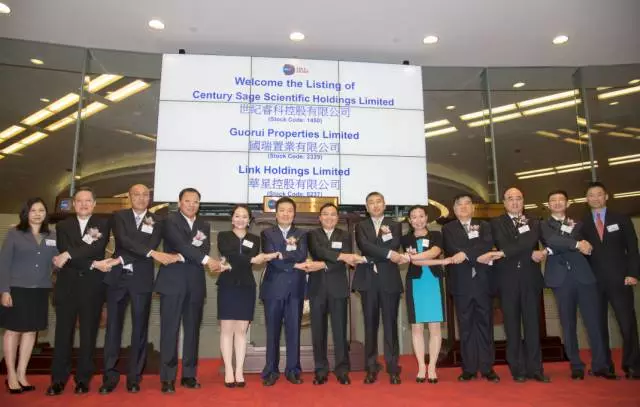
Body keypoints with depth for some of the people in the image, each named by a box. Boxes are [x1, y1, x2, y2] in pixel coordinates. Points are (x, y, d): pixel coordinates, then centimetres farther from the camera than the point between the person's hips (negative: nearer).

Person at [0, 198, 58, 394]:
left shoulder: (52, 237, 8)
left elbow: (56, 262, 10)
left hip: (40, 291, 3)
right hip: (17, 289, -3)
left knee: (31, 331, 8)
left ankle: (21, 373, 20)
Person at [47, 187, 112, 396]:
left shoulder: (103, 224, 5)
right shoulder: (63, 225, 9)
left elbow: (98, 247, -13)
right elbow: (63, 253, -5)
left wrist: (68, 254, -21)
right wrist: (93, 264, -16)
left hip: (93, 286, -1)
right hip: (67, 285, 1)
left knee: (89, 334, 5)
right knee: (63, 333, 5)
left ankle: (83, 378, 15)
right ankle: (58, 379, 15)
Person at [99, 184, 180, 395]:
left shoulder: (156, 221, 7)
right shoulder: (119, 216, 5)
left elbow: (152, 246, -8)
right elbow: (124, 240, -13)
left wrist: (121, 260, -15)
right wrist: (152, 253, -24)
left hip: (141, 280, 0)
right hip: (117, 277, 0)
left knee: (140, 329, 4)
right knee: (113, 326, 4)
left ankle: (134, 377, 14)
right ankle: (110, 376, 15)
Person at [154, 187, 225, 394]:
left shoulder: (204, 225, 15)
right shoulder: (170, 220, -1)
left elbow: (205, 249, 1)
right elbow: (180, 244, -16)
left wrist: (182, 256, -16)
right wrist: (206, 260, -24)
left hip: (195, 283, 4)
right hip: (173, 281, -4)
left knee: (192, 329, 8)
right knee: (170, 329, -1)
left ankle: (189, 374, 17)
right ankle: (167, 377, 7)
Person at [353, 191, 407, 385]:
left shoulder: (394, 226, 10)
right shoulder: (361, 226, 9)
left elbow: (395, 247, -6)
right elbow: (365, 246, -9)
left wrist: (374, 256, -13)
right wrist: (388, 253, -18)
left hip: (389, 280, 0)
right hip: (368, 280, 1)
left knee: (390, 324, 2)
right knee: (370, 324, 5)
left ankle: (393, 369, 9)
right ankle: (371, 369, 12)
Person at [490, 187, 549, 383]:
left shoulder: (533, 223, 12)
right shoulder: (496, 223, 7)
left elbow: (532, 241, -8)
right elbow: (504, 245, -8)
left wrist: (506, 253, -16)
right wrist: (530, 254, -8)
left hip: (530, 279, 2)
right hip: (508, 280, -2)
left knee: (532, 324, 4)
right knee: (512, 325, 3)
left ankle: (535, 368, 12)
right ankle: (518, 369, 10)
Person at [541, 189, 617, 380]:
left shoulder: (578, 224, 19)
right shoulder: (544, 225, 9)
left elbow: (585, 246, 8)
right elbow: (552, 240, -11)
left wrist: (561, 246, -7)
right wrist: (576, 244, -19)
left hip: (584, 275, 2)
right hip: (562, 278, -2)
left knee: (594, 320, -2)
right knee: (568, 324, 2)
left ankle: (600, 365, 7)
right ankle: (576, 366, 10)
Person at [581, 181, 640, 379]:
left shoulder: (621, 219, 8)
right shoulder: (582, 224, 7)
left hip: (619, 279, 0)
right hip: (594, 281, 1)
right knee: (599, 325, 4)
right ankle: (604, 366, 12)